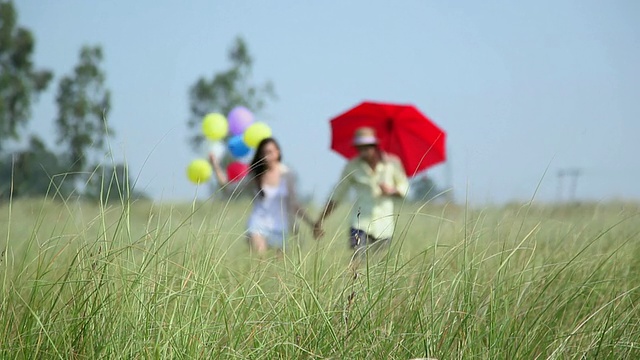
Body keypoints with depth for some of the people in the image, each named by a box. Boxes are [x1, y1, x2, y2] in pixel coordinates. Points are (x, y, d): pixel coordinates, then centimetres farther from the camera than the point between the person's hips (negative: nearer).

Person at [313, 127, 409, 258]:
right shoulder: (352, 167, 0)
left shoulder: (392, 163, 1)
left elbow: (404, 187, 12)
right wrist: (320, 221, 1)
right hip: (361, 223, -1)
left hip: (384, 224, 2)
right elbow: (337, 195, 6)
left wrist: (391, 190, -12)